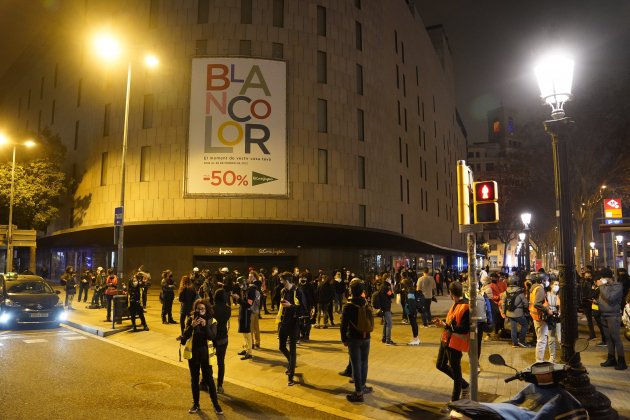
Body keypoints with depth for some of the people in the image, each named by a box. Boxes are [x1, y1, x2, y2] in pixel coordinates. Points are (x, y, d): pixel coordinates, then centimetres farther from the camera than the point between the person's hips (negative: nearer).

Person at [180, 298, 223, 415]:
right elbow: (185, 336, -12)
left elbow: (212, 337, -17)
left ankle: (216, 404, 11)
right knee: (194, 379, 12)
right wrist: (192, 326, -28)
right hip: (193, 353, 2)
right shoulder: (191, 319, -4)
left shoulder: (211, 321, -7)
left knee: (209, 379, 1)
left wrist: (205, 325, -30)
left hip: (206, 353, -2)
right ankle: (195, 404, 25)